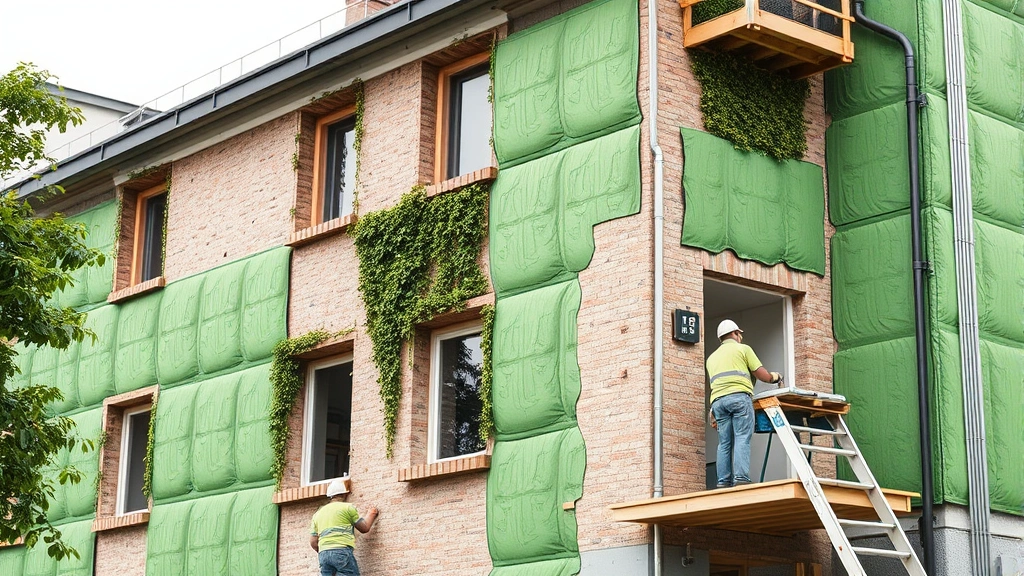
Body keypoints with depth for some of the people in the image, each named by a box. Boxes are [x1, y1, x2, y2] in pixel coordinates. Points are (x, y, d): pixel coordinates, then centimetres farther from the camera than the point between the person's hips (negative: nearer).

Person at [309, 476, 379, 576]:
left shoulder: (318, 514, 22)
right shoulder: (348, 507, 6)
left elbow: (313, 542, 17)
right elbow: (364, 528, 14)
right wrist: (372, 514, 32)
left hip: (323, 554, 6)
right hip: (342, 551, -6)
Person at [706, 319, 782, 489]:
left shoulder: (712, 357, 28)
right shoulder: (743, 349, 13)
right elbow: (762, 375, 9)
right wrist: (775, 377, 29)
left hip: (718, 400, 5)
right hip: (740, 396, -5)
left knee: (724, 443, 3)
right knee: (742, 439, -11)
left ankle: (723, 482, -4)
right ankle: (741, 478, -23)